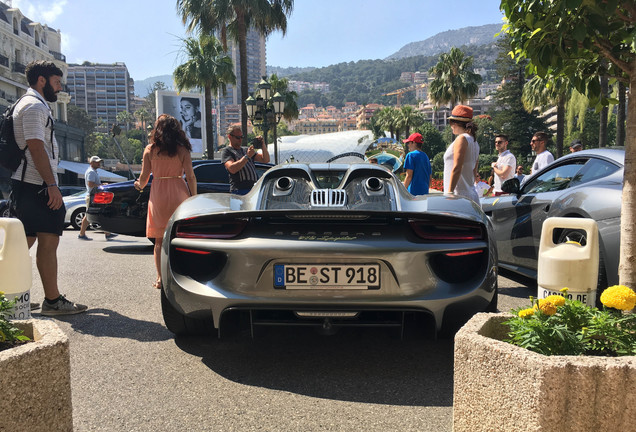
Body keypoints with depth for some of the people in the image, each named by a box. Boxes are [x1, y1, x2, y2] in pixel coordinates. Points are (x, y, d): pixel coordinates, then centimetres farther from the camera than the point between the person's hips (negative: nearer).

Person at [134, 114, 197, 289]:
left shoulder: (150, 150, 0)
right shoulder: (182, 149, -2)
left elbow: (144, 177, 3)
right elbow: (190, 177, -5)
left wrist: (139, 186, 25)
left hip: (158, 194, 0)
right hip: (179, 193, 0)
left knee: (159, 240, 8)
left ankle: (160, 278, 7)